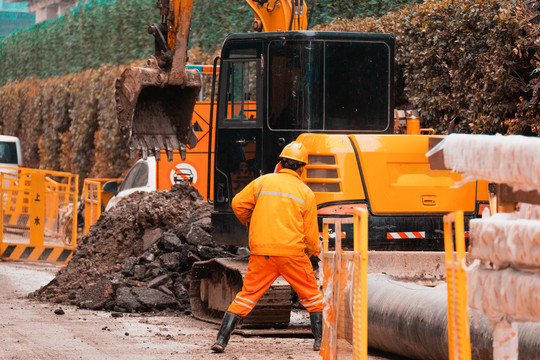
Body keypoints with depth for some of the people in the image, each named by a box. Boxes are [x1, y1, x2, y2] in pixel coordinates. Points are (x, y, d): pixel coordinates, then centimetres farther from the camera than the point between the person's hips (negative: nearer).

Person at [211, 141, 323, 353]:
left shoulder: (263, 182, 5)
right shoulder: (306, 193, 3)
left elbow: (238, 204, 7)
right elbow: (310, 233, 4)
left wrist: (250, 224, 26)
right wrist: (315, 251, 24)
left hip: (261, 252, 1)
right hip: (292, 252, -1)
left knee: (247, 295, 6)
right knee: (312, 295, 15)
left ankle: (221, 340, -2)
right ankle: (321, 340, 14)